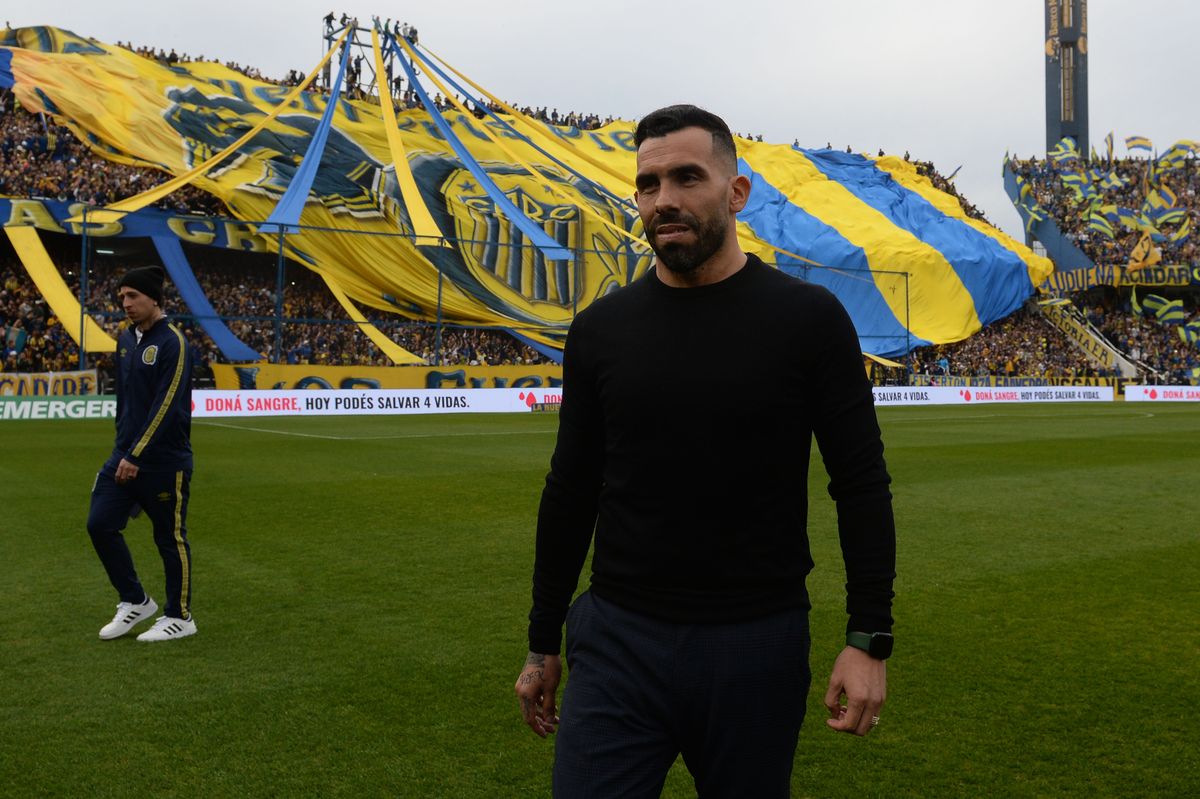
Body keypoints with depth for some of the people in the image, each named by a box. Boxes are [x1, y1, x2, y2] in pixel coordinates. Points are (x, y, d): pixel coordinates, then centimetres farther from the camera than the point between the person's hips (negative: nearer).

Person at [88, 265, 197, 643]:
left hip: (164, 462, -8)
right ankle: (135, 602, 22)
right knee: (100, 525, 5)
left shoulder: (172, 342, -15)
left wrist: (137, 456, -21)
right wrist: (122, 448, 18)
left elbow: (166, 406, -20)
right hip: (124, 455, 8)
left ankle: (179, 617, 19)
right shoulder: (125, 339, 10)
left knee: (170, 538, 3)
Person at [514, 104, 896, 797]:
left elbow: (862, 485, -3)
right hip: (617, 641, 2)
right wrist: (544, 643, 12)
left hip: (757, 645, -1)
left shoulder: (809, 318, -5)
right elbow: (571, 492, 9)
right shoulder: (601, 330, 2)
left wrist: (870, 639, -9)